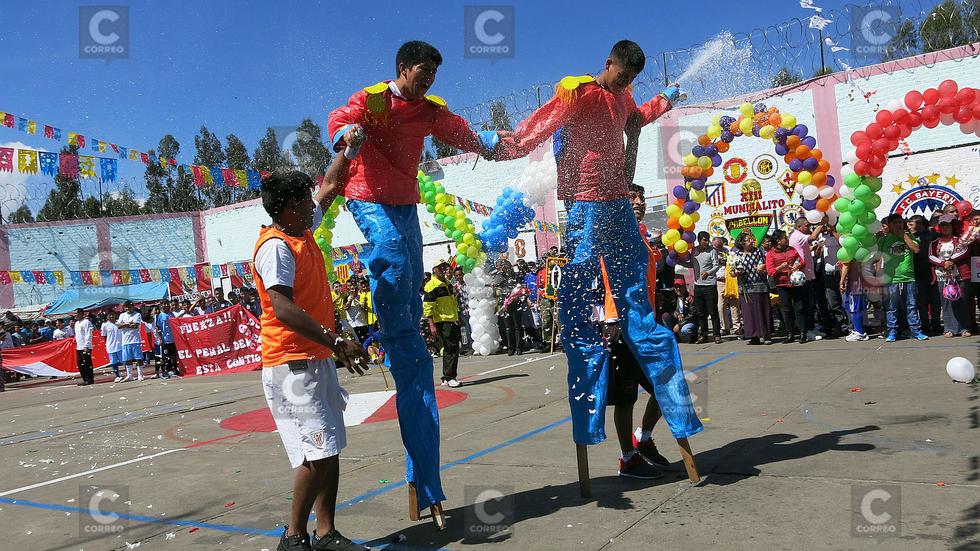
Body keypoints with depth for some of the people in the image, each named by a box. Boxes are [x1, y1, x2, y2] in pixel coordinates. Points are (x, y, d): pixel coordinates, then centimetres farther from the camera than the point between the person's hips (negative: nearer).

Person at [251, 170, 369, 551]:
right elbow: (283, 309, -26)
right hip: (292, 365, -10)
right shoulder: (276, 247, -15)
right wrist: (337, 342, -29)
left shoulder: (302, 231, 12)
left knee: (330, 450, 10)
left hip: (317, 360, 10)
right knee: (319, 452, -10)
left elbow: (329, 189, 26)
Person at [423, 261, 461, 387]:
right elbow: (427, 307, -15)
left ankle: (448, 378, 18)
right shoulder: (431, 285, -11)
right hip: (442, 322, -9)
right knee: (450, 350, -10)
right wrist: (432, 325, -21)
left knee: (453, 349, 10)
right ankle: (449, 378, -4)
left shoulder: (447, 283, 17)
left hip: (453, 321, 9)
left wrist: (458, 319, 27)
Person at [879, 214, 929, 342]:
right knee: (891, 308, 1)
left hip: (909, 278, 2)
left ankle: (916, 331, 10)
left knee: (911, 307, 5)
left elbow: (916, 249, -3)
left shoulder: (909, 236, 12)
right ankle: (892, 332, 8)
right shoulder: (884, 239, 6)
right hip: (891, 279, -2)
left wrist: (904, 235, -3)